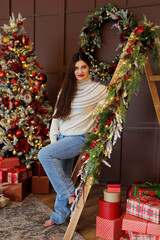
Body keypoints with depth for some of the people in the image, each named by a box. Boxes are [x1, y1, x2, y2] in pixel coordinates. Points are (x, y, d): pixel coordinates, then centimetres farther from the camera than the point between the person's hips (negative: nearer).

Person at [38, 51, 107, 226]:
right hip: (63, 138, 6)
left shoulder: (98, 90, -6)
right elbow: (57, 114, 10)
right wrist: (53, 138, 2)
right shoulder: (66, 88, 10)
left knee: (44, 154, -24)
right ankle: (60, 215, 26)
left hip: (80, 139, -6)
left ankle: (69, 191, -10)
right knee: (62, 177, 10)